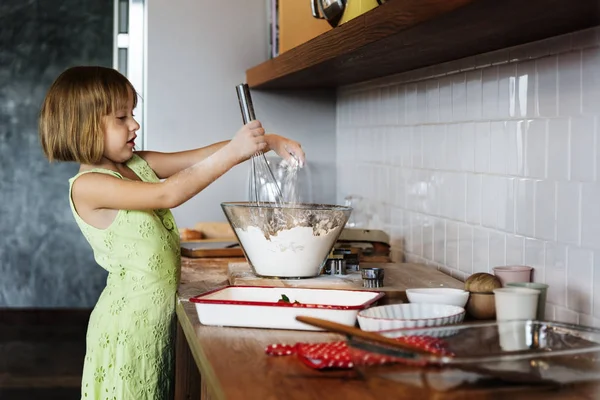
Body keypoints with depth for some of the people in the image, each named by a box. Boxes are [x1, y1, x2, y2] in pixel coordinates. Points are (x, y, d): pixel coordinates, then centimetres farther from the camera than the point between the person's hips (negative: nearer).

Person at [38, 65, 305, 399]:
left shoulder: (138, 165, 8)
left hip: (165, 316, 8)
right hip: (129, 322, -8)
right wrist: (234, 151, -28)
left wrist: (269, 142, -8)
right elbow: (167, 194, -26)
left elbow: (202, 157, 4)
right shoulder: (87, 186, -17)